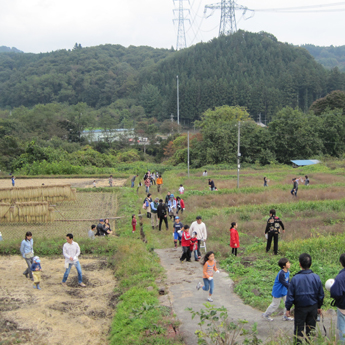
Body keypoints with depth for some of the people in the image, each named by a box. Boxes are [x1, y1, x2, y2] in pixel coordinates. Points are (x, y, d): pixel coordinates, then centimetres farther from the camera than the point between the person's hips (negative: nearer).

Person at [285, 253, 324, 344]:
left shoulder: (295, 278, -18)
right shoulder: (316, 278, -10)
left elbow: (290, 295, -11)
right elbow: (321, 294, 1)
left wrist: (288, 308, 1)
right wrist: (319, 307, 16)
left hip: (300, 308, -2)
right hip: (313, 307, 2)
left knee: (299, 329, 12)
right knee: (311, 329, 16)